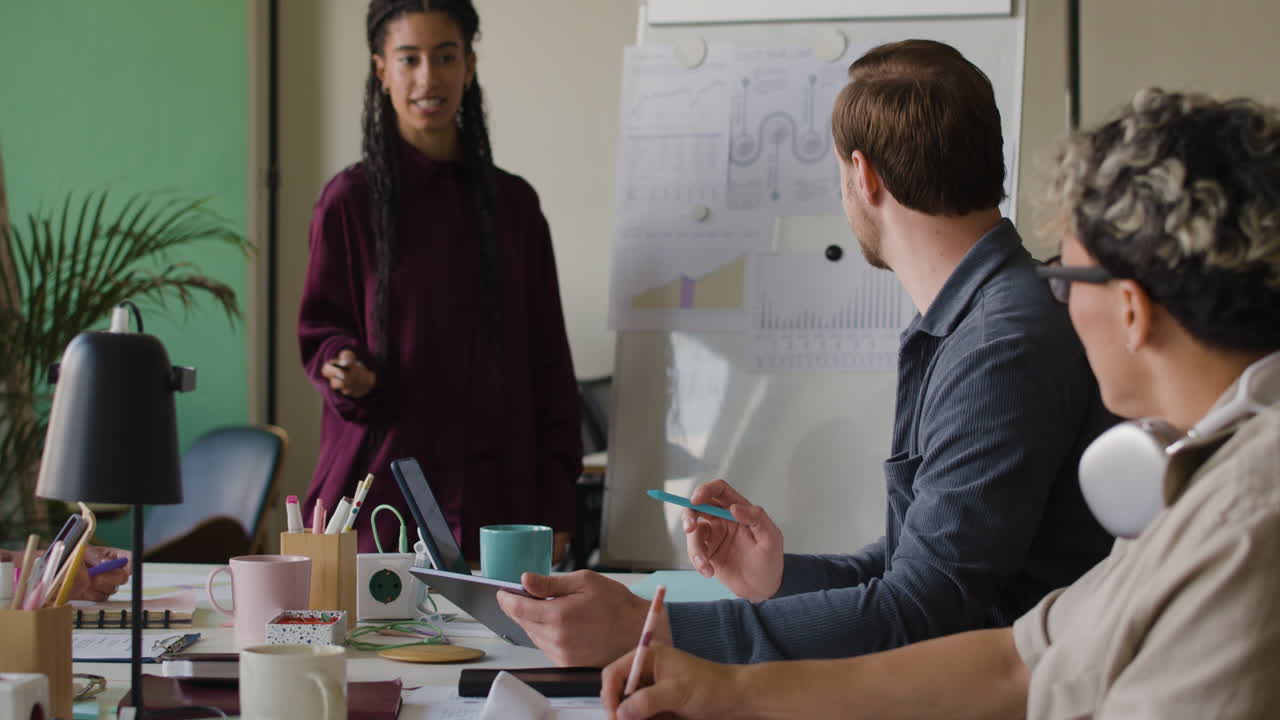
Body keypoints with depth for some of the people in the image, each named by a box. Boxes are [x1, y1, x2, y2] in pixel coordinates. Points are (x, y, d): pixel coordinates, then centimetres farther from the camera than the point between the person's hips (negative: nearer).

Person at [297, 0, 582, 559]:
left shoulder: (513, 204, 8)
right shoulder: (350, 200, 0)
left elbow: (547, 361, 9)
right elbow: (321, 331, 5)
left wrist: (555, 506, 4)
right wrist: (343, 368, -19)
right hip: (379, 489, -2)